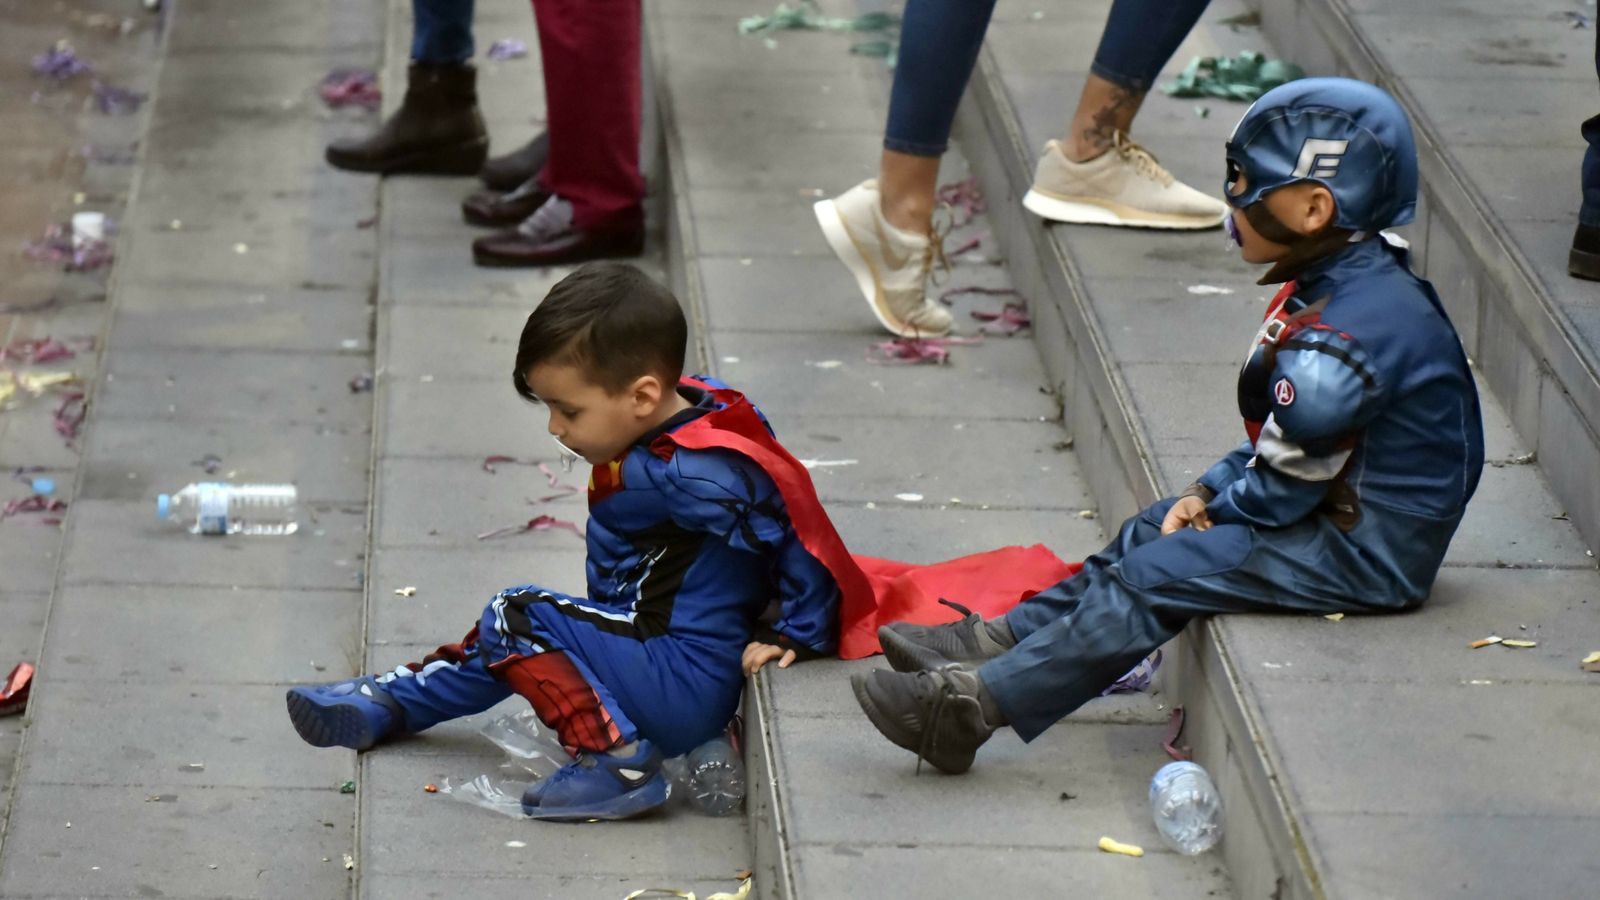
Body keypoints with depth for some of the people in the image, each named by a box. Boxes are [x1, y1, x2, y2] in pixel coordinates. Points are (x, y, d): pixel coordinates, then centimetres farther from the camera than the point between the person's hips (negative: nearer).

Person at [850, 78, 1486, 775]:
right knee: (1147, 536, 13)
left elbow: (1287, 485, -22)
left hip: (1365, 553, -11)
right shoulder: (1354, 286, 7)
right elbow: (1284, 437, 15)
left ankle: (974, 707, -14)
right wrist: (1210, 490, 5)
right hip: (1346, 512, 11)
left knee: (1154, 576, -14)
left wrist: (1220, 507, -3)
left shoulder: (1342, 335, -28)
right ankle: (995, 644, 13)